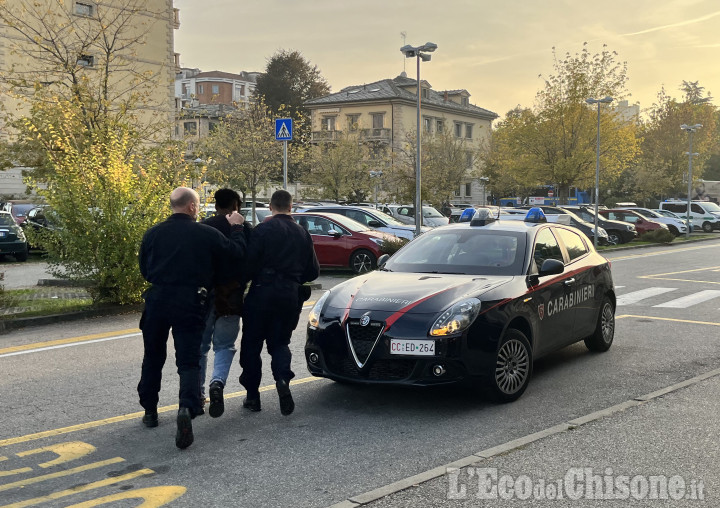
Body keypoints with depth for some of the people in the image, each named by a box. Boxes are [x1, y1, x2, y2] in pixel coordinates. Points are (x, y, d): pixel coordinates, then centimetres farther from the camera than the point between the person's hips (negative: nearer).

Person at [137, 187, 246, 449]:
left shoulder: (153, 234, 3)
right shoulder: (207, 234, -5)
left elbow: (144, 270, 12)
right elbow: (237, 253, 2)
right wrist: (237, 228, 17)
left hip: (157, 300, 3)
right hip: (189, 302, -2)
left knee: (153, 358, 19)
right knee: (188, 361, 0)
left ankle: (149, 411, 29)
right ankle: (187, 407, -24)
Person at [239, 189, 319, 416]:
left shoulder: (262, 229, -7)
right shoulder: (303, 233, 8)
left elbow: (250, 263, -13)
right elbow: (313, 271, 11)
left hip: (263, 292, -4)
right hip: (290, 294, 4)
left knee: (252, 343, 9)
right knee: (280, 341, 15)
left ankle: (252, 395, 11)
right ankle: (282, 378, -13)